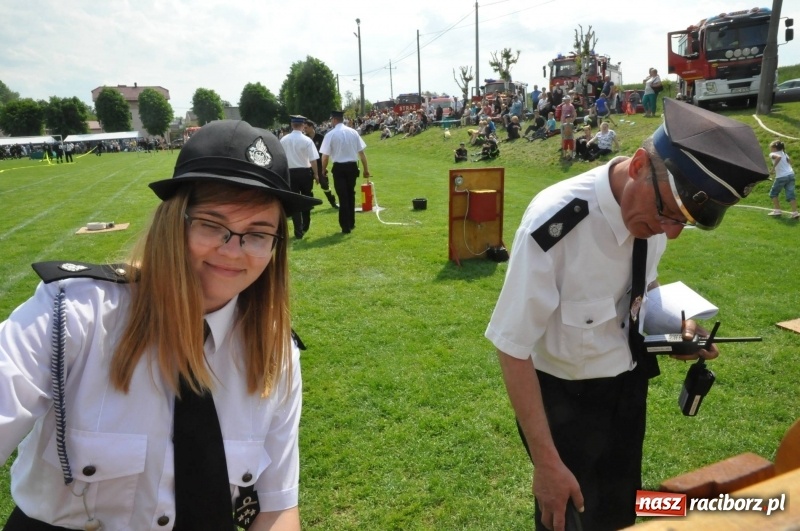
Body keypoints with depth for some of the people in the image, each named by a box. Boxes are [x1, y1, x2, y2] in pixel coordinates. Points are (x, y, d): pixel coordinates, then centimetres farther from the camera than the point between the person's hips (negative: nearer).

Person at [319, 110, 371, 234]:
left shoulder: (330, 134, -7)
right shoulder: (353, 132, 4)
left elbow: (325, 155, -5)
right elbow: (361, 152, 3)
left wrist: (323, 169, 11)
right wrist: (366, 169, 10)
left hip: (339, 168, -3)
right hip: (352, 166, 4)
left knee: (343, 197, 2)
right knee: (350, 195, 18)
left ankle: (346, 226, 2)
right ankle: (351, 223, 27)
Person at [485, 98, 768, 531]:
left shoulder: (654, 205, -12)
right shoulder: (554, 225, -34)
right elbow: (512, 347, -26)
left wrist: (672, 321, -10)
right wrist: (547, 461, -22)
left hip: (629, 384, 6)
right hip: (563, 397, -6)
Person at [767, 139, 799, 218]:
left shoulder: (772, 154, -5)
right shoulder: (784, 153, 16)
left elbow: (778, 157, -25)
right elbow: (789, 160, 12)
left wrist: (773, 168, -22)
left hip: (781, 177, -6)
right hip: (791, 174, 6)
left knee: (773, 194, 14)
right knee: (790, 194, 3)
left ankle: (777, 210, 11)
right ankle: (795, 212, -5)